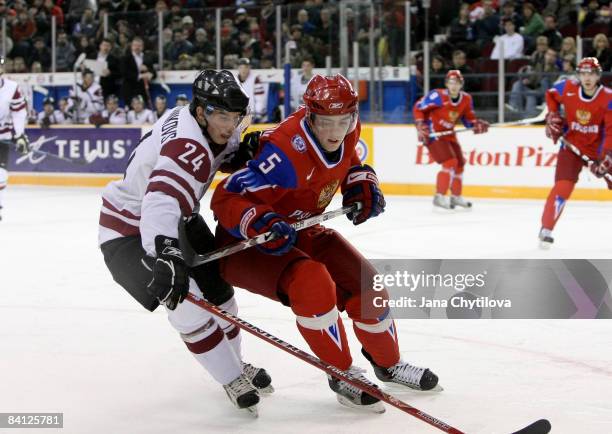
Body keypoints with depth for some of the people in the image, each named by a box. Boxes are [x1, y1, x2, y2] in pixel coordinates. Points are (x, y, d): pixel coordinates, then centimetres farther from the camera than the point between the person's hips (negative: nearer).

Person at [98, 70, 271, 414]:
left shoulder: (206, 123, -10)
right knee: (186, 300, -23)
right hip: (130, 231, -10)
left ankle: (235, 365, 35)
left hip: (176, 220, 10)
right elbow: (162, 202, -53)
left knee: (217, 289, 13)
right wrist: (166, 255, -69)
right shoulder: (187, 146, -37)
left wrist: (246, 150, -10)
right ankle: (233, 380, -8)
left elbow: (222, 152, 14)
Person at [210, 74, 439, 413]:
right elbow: (226, 198, -34)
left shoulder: (347, 132, -10)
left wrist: (362, 183, -4)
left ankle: (387, 363, 33)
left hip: (298, 232, 8)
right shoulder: (286, 153, -35)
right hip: (244, 244, -8)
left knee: (367, 288, 3)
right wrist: (259, 222, -51)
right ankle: (343, 374, -12)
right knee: (313, 283, -33)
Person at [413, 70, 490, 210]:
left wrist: (477, 124, -10)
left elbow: (468, 118, 10)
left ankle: (456, 196, 32)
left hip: (448, 134, 8)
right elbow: (418, 108, -14)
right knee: (450, 162, -20)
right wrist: (420, 127, -21)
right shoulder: (438, 96, -22)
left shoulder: (466, 99, -2)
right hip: (432, 133, -8)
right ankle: (439, 197, -16)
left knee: (459, 164, 15)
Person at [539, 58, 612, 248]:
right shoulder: (567, 88, -12)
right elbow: (551, 95, 12)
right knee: (563, 186, -16)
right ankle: (546, 229, -8)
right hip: (572, 143, -1)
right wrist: (553, 115, 0)